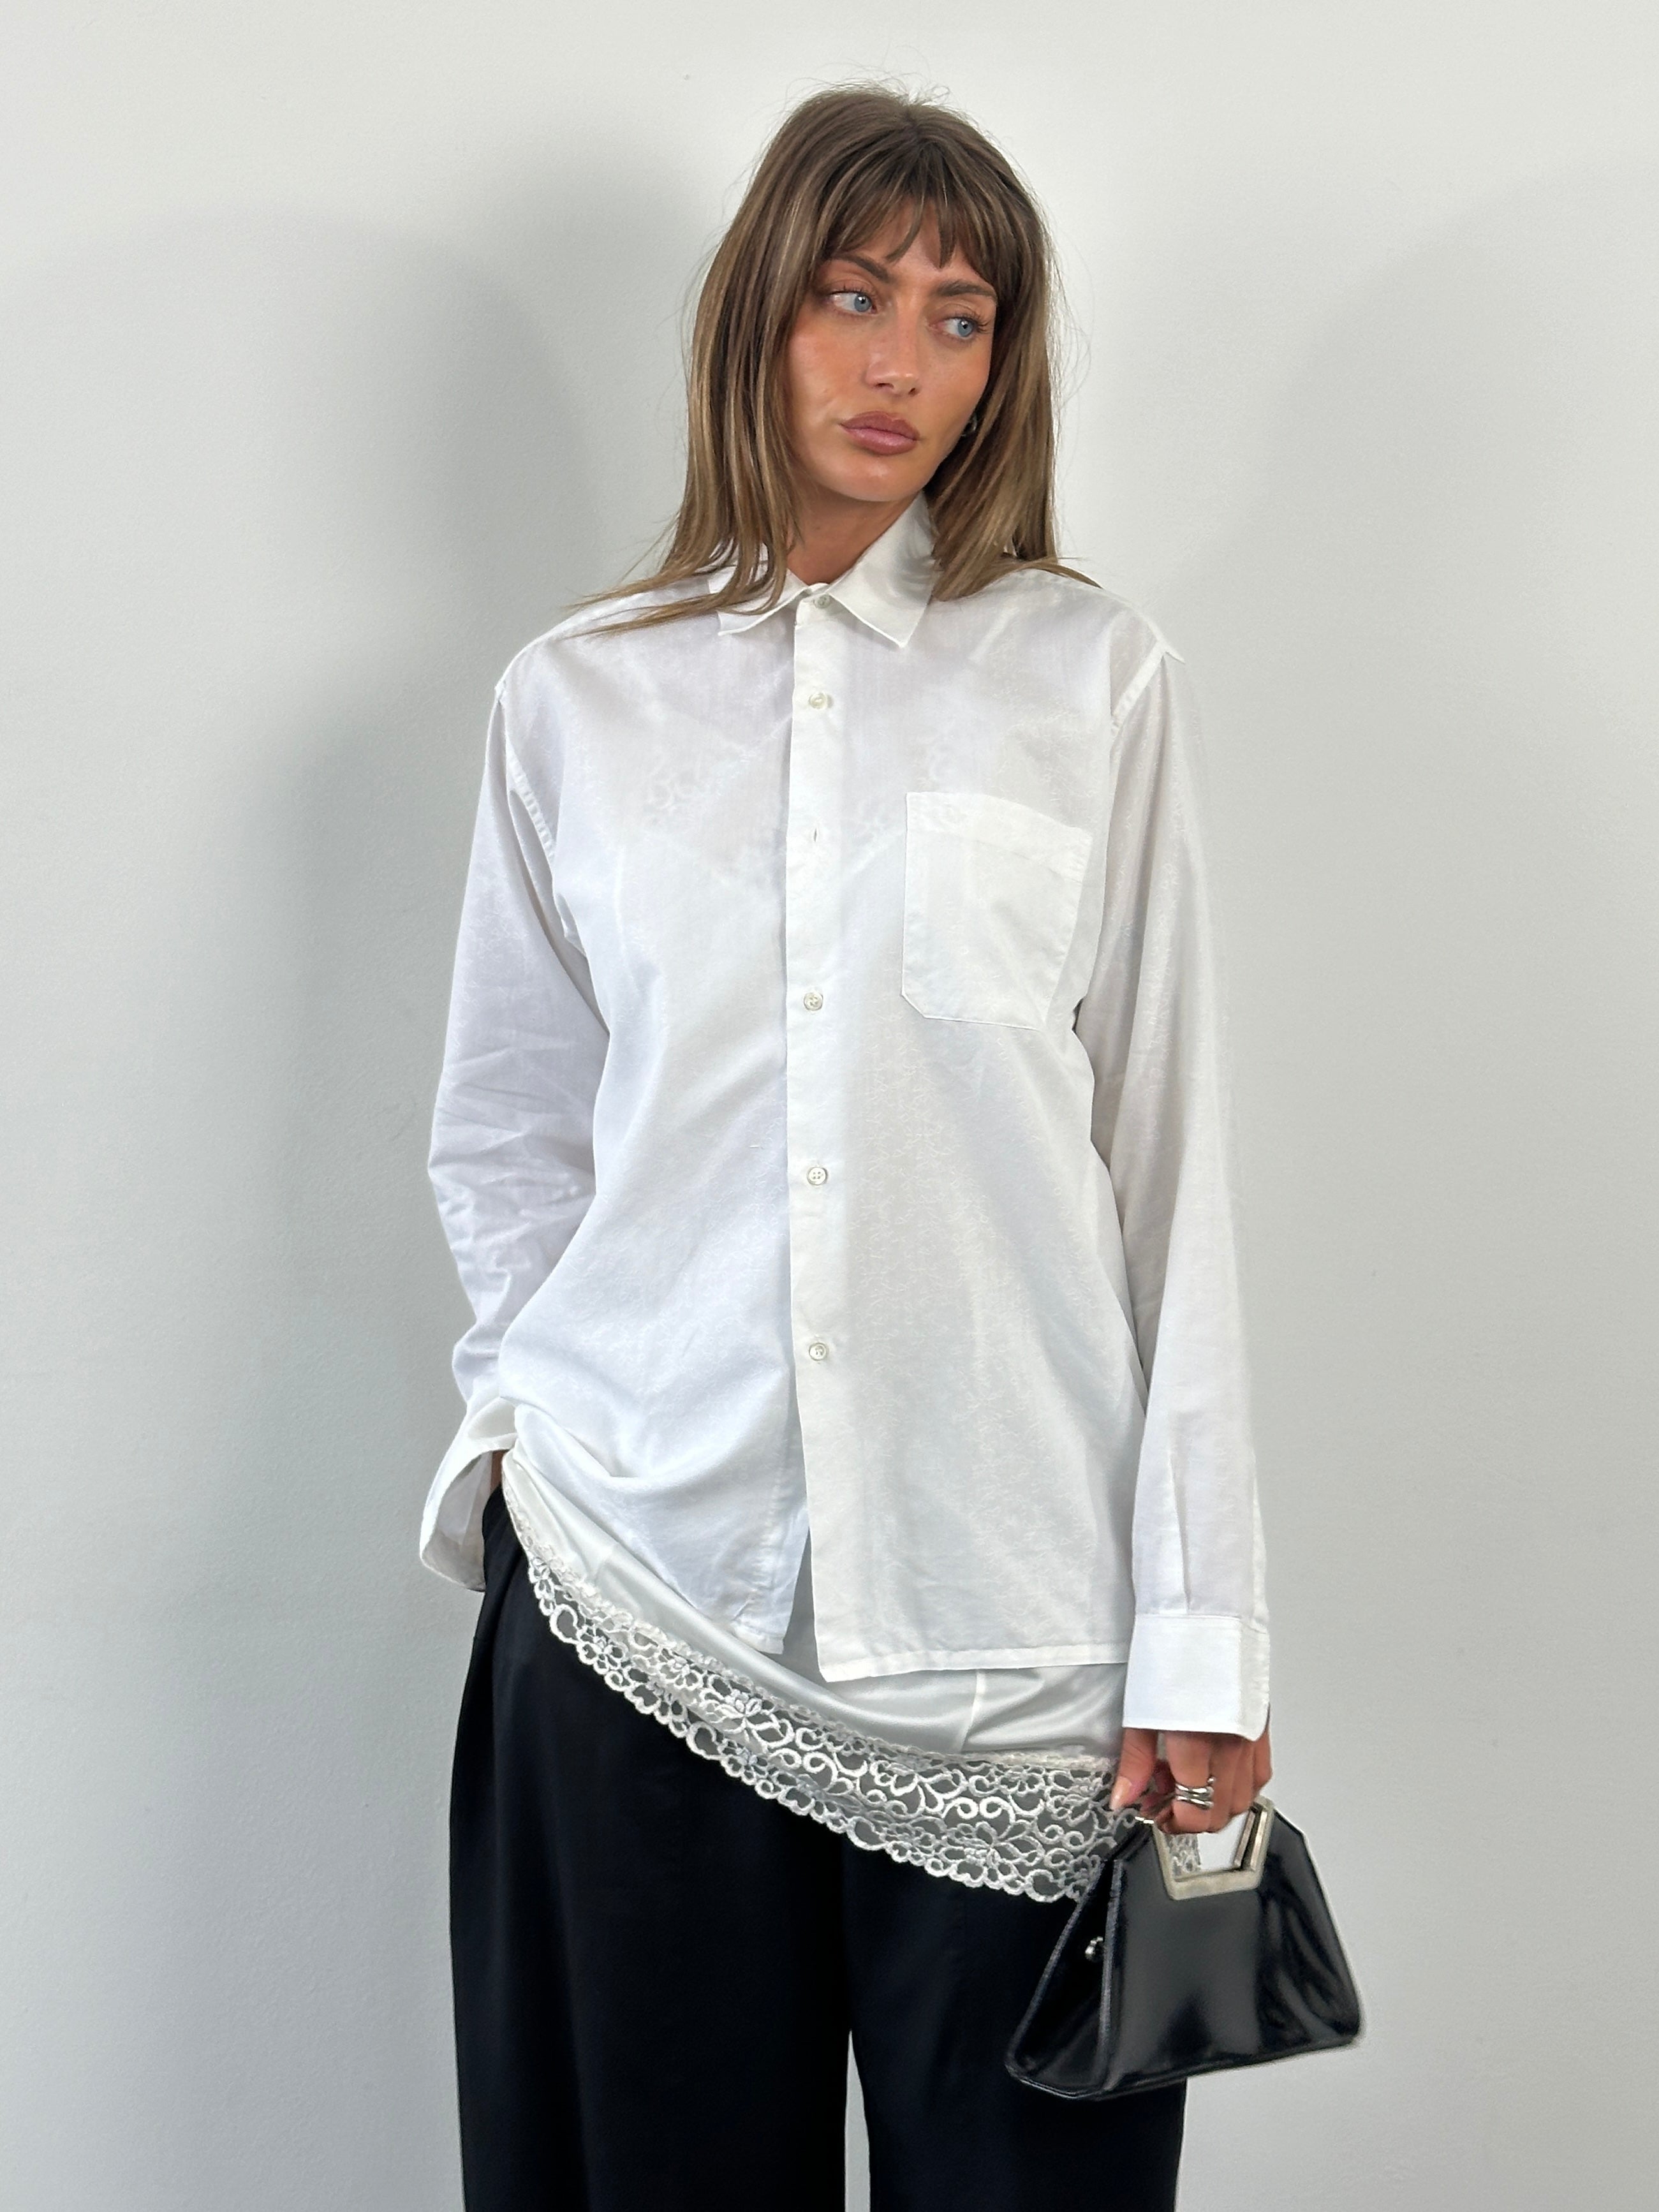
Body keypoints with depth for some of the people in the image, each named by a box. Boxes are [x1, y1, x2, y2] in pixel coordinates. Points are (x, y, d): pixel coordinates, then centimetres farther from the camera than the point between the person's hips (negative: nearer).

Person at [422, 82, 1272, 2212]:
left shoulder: (1097, 681, 3)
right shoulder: (577, 699, 7)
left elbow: (1169, 1163, 0)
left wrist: (1201, 1634, -3)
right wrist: (544, 1417, 3)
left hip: (1005, 1617, -1)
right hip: (636, 1589, 2)